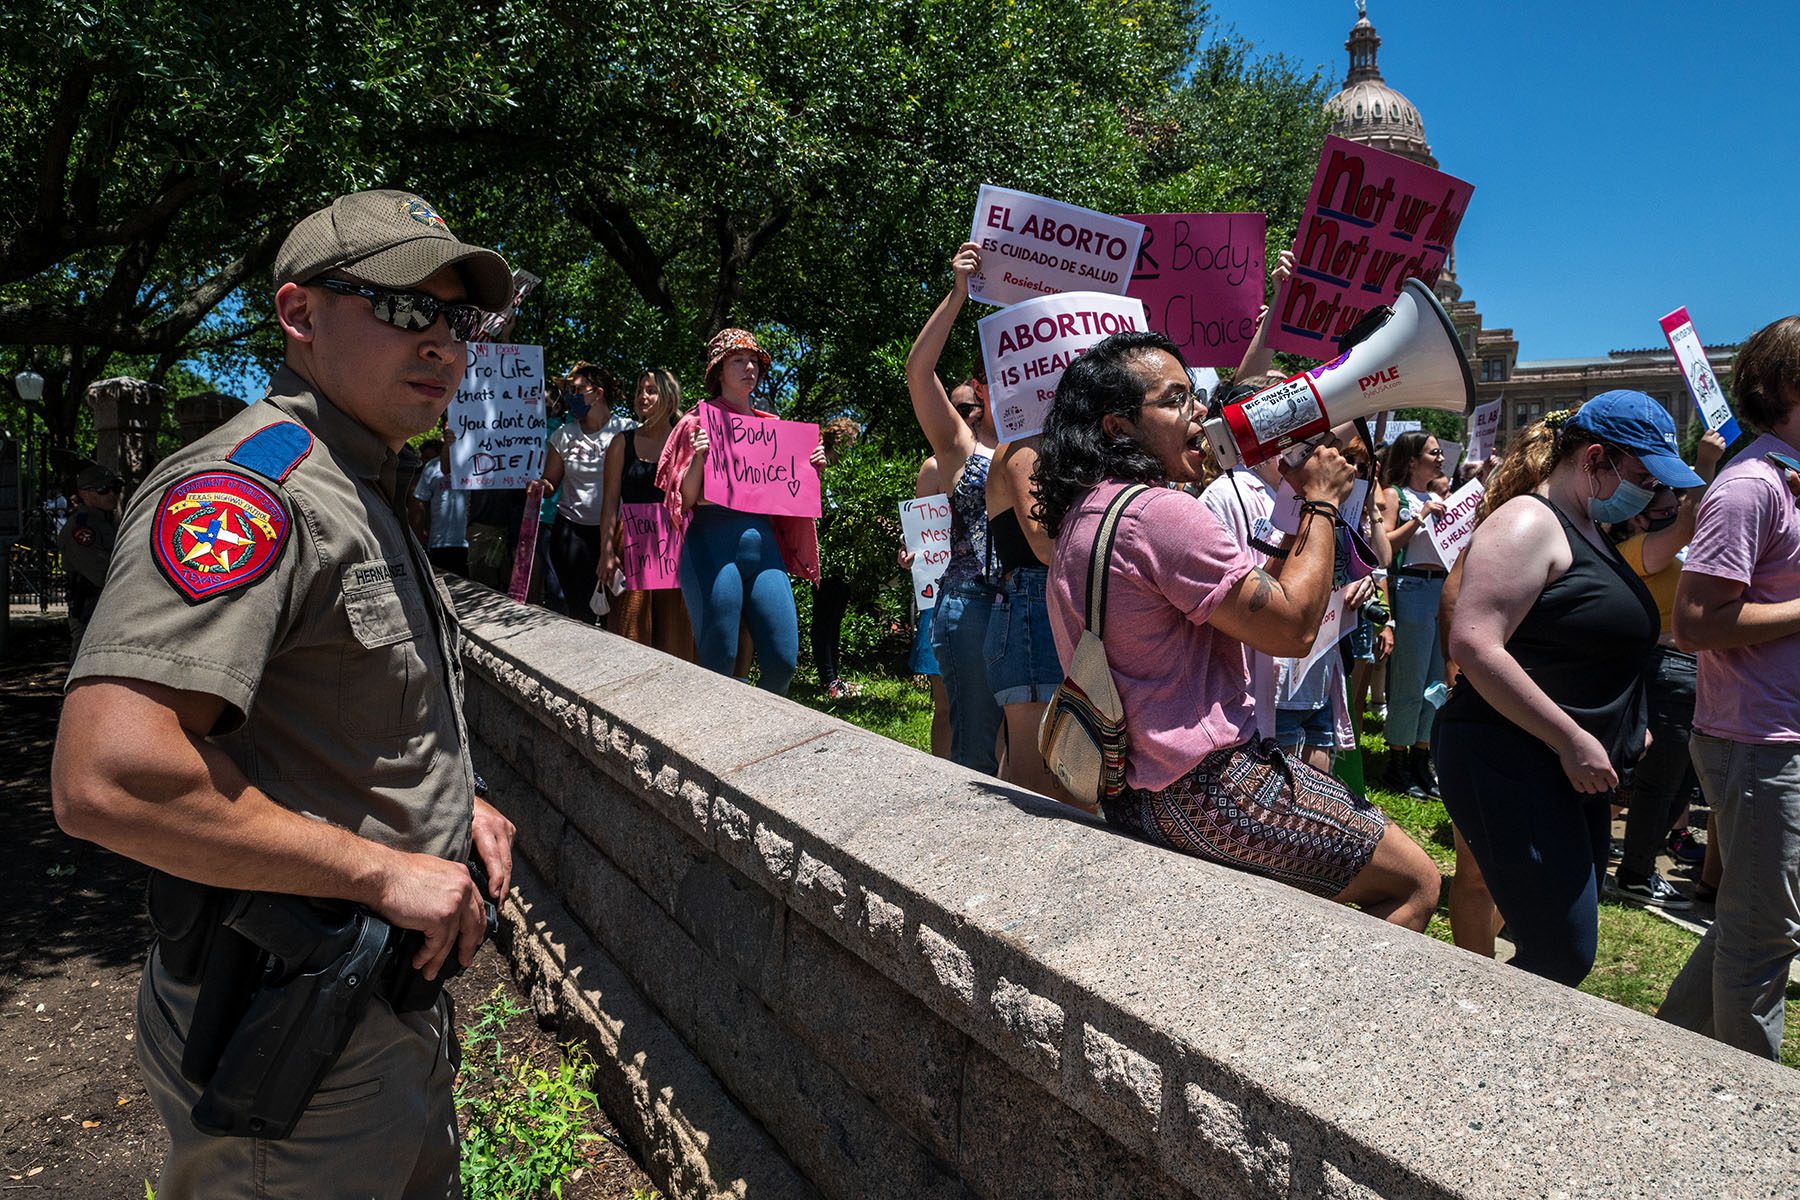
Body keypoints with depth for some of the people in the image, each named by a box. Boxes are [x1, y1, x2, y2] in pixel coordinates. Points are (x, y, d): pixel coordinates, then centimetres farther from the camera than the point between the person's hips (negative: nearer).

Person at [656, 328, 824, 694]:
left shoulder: (771, 426, 18)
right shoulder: (699, 421, 6)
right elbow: (686, 498, 2)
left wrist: (811, 468, 7)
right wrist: (699, 457, -14)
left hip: (763, 541, 4)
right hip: (713, 539, -4)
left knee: (783, 661, -3)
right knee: (718, 662, -5)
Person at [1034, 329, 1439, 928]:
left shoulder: (1083, 516, 12)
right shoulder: (1160, 511, -20)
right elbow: (1293, 626, -16)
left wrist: (1300, 502, 12)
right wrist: (1321, 501, -5)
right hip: (1204, 790, -10)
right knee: (1414, 882, 3)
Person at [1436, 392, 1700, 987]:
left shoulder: (1592, 531, 19)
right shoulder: (1528, 522, -12)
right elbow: (1474, 645, -24)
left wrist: (1625, 730, 18)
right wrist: (1572, 740, -21)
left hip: (1575, 774, 10)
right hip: (1510, 764, -10)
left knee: (1566, 947, 12)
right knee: (1562, 958, -13)